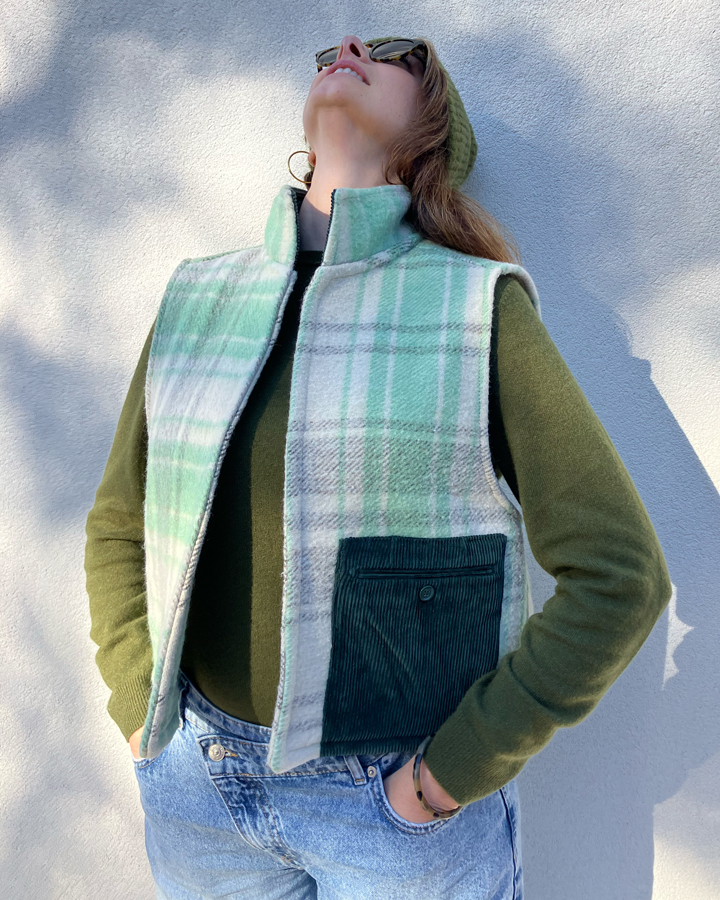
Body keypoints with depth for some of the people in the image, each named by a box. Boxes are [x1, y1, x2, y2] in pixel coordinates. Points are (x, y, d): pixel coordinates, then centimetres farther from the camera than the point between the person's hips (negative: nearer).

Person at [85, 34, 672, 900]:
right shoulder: (196, 297, 0)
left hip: (399, 794, -3)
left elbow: (619, 574, -12)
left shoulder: (480, 305, -11)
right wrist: (142, 716, 0)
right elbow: (118, 526, 8)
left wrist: (453, 775, -11)